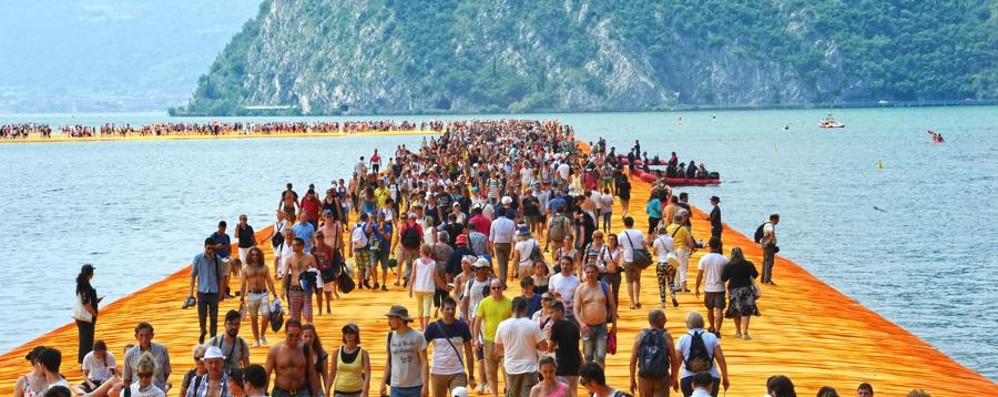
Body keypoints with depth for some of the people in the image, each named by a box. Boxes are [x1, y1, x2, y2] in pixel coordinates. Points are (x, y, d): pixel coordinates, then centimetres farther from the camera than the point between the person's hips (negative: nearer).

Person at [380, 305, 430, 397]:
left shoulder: (417, 337, -7)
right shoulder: (391, 337, 3)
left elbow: (424, 362, -7)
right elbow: (388, 362, 11)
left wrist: (425, 385, -13)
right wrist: (383, 382, 6)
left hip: (415, 387, -2)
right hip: (396, 387, 3)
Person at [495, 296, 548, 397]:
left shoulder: (503, 325, -3)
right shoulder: (532, 325, -10)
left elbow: (498, 350, 6)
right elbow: (544, 347, -7)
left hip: (511, 369, 3)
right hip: (529, 369, -3)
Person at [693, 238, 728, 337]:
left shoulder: (704, 259, -6)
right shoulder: (724, 260, -7)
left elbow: (699, 275, -5)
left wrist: (696, 288, 3)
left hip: (708, 288, 2)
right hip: (720, 288, -2)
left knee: (710, 309, 20)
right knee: (719, 310, -5)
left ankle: (712, 328, 36)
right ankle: (717, 331, -16)